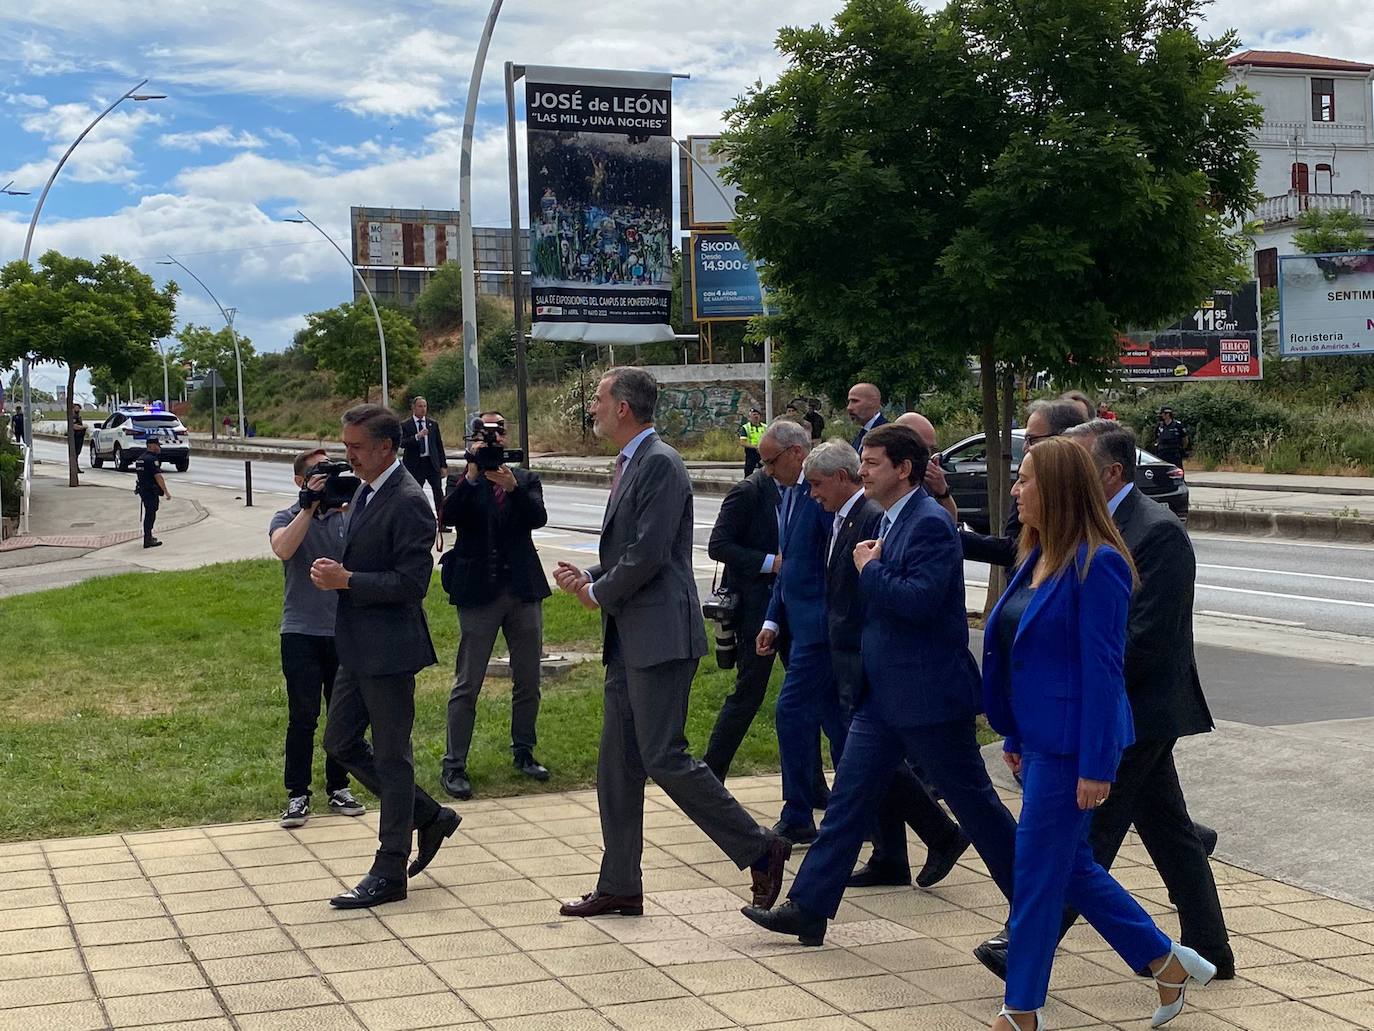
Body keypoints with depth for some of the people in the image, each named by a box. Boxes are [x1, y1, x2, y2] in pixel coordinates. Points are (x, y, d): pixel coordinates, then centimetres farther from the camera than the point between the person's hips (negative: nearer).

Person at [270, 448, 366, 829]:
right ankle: (298, 795, 3)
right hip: (302, 631, -3)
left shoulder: (348, 516, 7)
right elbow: (283, 549, -20)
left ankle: (338, 787, 21)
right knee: (303, 716, -4)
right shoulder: (287, 518, 1)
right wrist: (310, 505, -25)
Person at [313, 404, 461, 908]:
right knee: (340, 742, 14)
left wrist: (347, 580, -20)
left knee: (391, 756, 0)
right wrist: (335, 572, 2)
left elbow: (412, 582, -22)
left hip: (390, 649, -10)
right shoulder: (364, 493, 12)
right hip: (358, 647, 10)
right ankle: (429, 816, 27)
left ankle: (389, 872, 11)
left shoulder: (408, 503, -18)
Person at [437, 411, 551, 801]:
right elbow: (448, 516, -19)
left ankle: (523, 752, 28)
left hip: (523, 590, 3)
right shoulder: (465, 483, 0)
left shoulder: (525, 480, 7)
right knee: (467, 684, -1)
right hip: (478, 593, -3)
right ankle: (453, 765, 4)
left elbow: (538, 517, -10)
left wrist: (512, 486, -26)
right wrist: (473, 473, -27)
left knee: (528, 681, 12)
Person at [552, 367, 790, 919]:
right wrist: (588, 577, 4)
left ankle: (760, 850, 2)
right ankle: (619, 886, 18)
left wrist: (597, 593, -7)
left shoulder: (661, 464, -14)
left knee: (665, 758, -9)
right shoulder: (630, 464, 16)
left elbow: (649, 554, -21)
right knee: (617, 765, 11)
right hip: (629, 640, 10)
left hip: (660, 635, -10)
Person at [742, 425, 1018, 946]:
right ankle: (809, 908, 9)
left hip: (929, 694, -9)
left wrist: (870, 570, -16)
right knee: (849, 798, 7)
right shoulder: (892, 520, 13)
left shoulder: (930, 523, -17)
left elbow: (920, 600, -28)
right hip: (883, 694, 9)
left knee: (974, 803, 4)